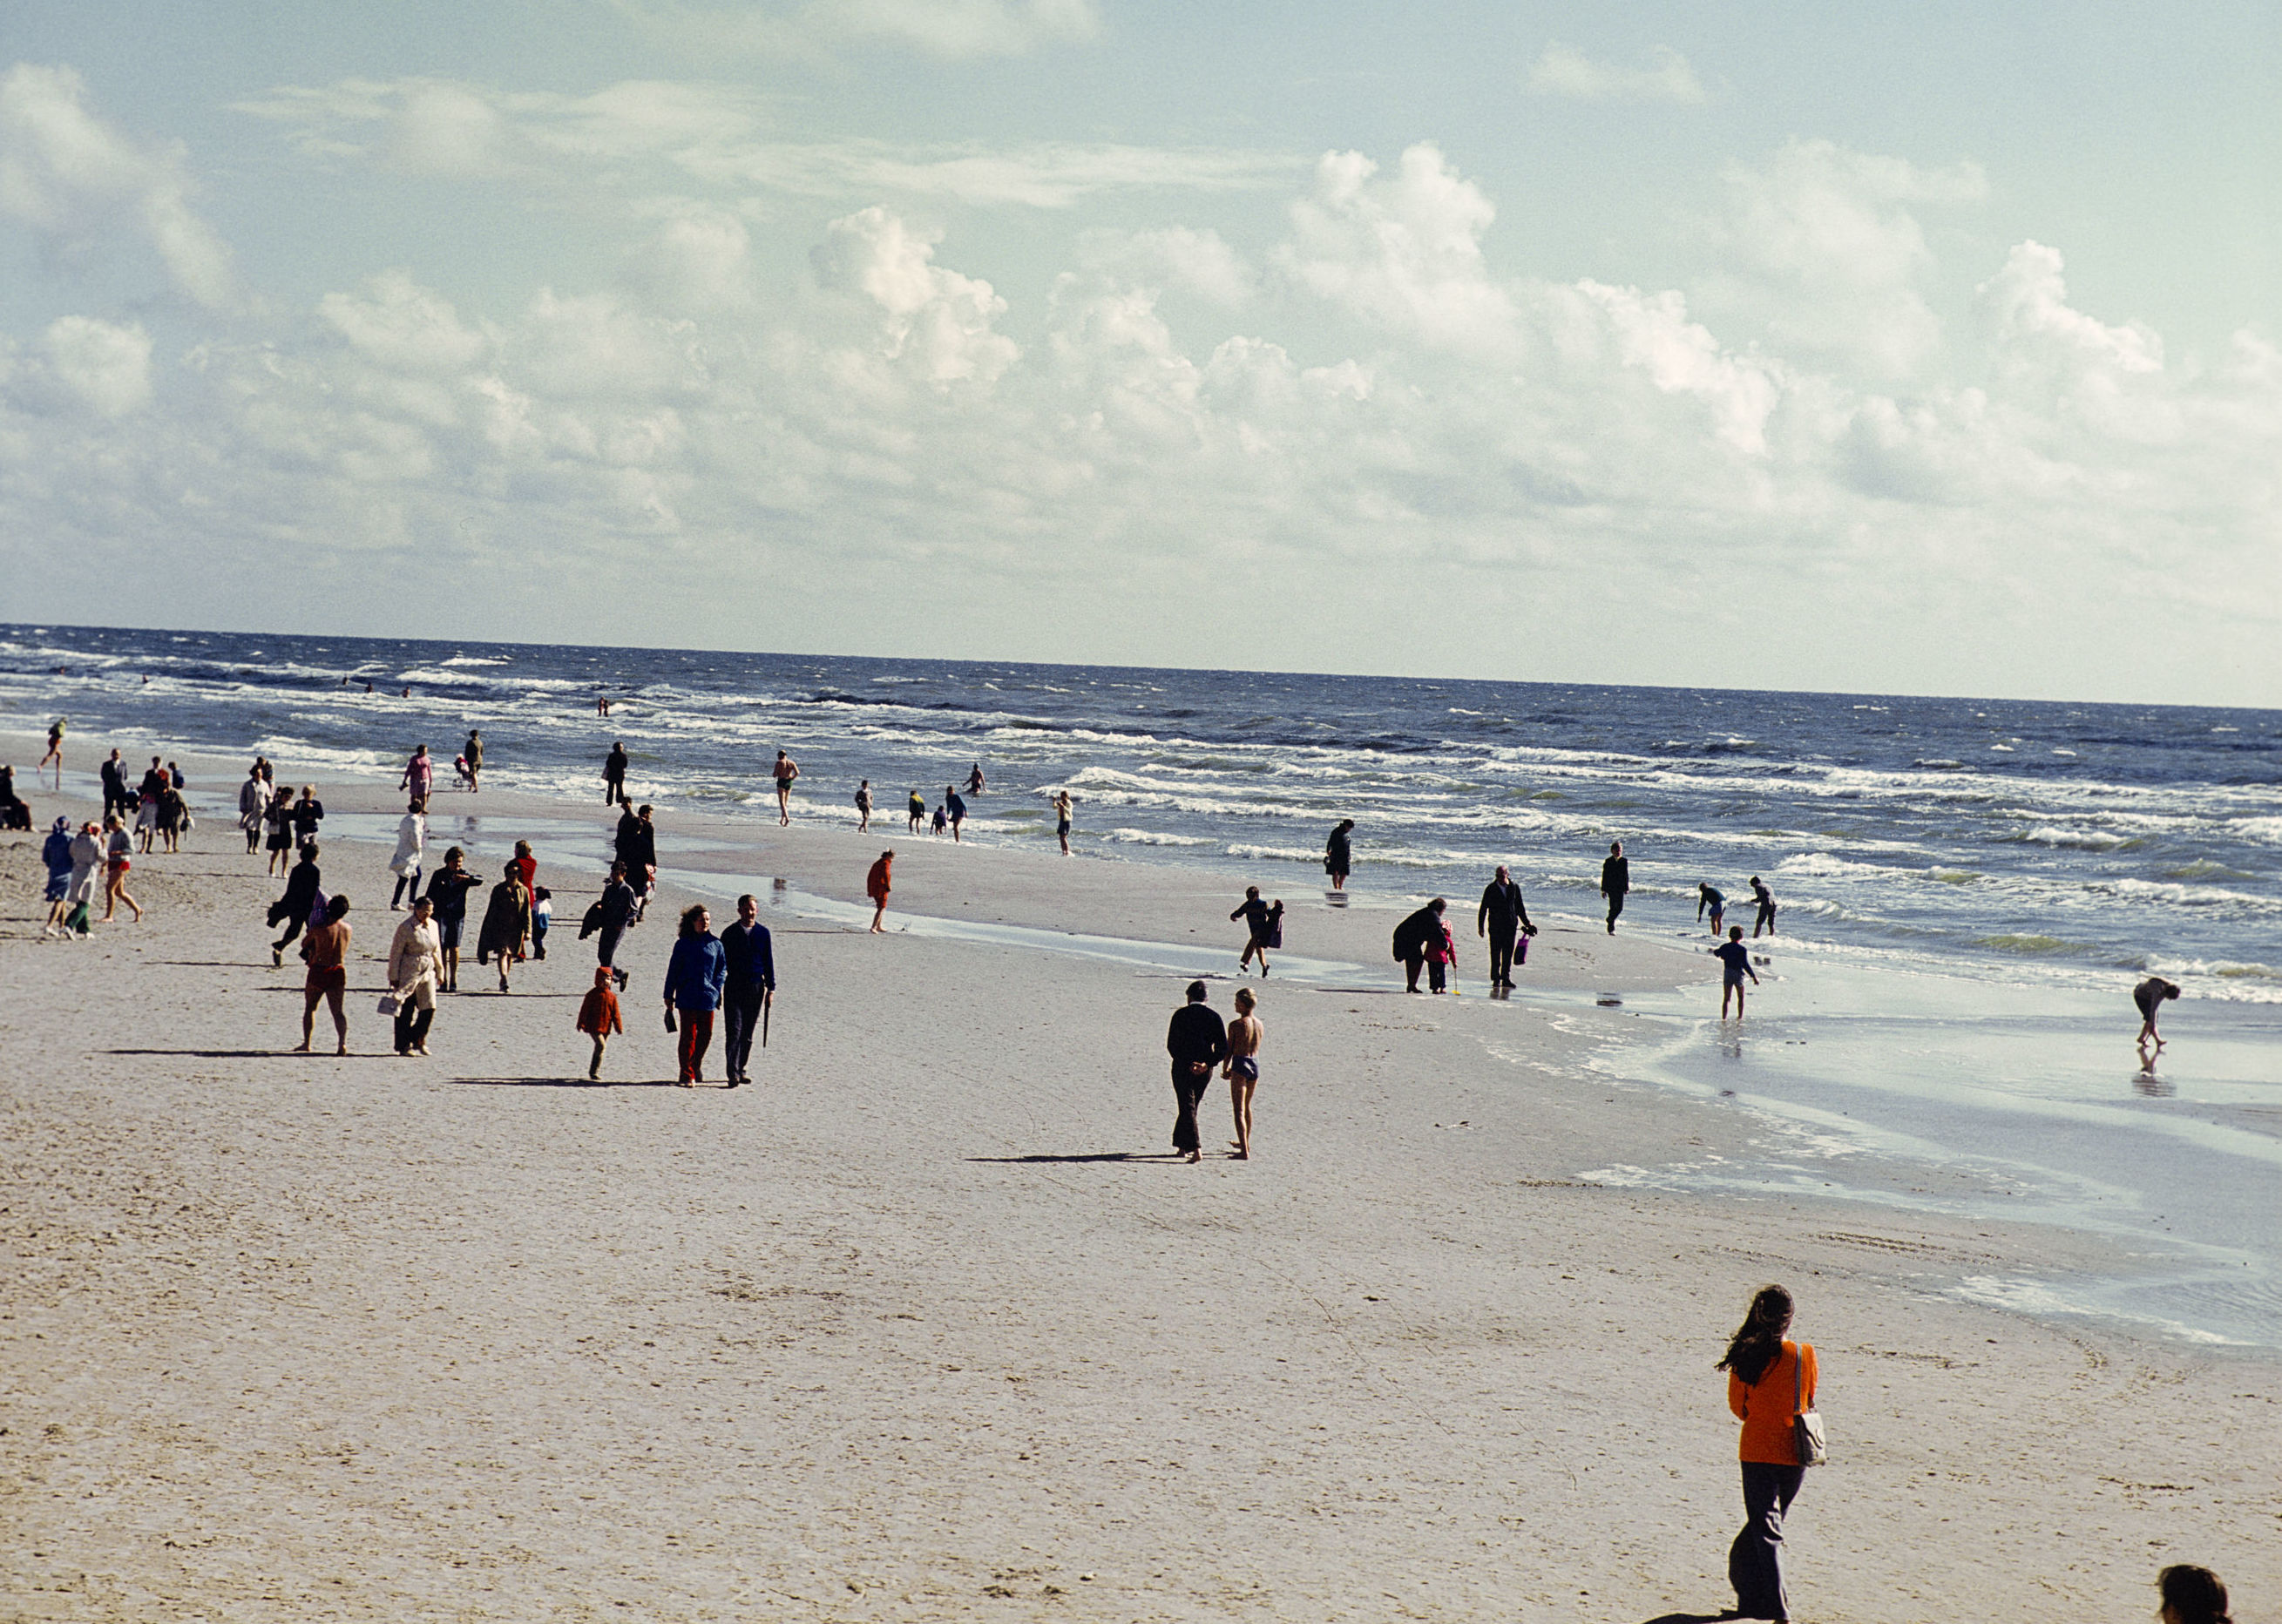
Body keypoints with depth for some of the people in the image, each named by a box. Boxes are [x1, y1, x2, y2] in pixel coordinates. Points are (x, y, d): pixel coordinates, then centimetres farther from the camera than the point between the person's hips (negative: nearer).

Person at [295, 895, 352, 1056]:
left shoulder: (319, 930, -13)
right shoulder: (347, 929, 1)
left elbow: (304, 943, 4)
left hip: (319, 970, -3)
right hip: (339, 971, 3)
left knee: (310, 1008, 15)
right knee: (338, 1010, 4)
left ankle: (306, 1043, 19)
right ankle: (343, 1041, -16)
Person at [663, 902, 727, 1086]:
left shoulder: (715, 945, 7)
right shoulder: (683, 945, 2)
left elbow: (722, 968, 14)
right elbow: (673, 971, 6)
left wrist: (716, 988, 2)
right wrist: (669, 996, 5)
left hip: (707, 997, 2)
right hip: (687, 998, -2)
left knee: (706, 1035, 6)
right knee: (688, 1036, -3)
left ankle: (696, 1067, 28)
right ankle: (687, 1075, 2)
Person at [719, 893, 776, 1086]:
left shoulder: (763, 933, 7)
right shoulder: (730, 933, 0)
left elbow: (769, 961, 11)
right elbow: (721, 962, 3)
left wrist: (771, 988, 7)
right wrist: (717, 988, 0)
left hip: (756, 989, 3)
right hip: (734, 988, -3)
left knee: (747, 1033, 9)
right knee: (734, 1031, -10)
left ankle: (742, 1069, 20)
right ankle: (733, 1073, -14)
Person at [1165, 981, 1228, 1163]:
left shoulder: (1181, 1014, -5)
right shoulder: (1214, 1017, 4)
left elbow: (1172, 1045, -10)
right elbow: (1223, 1049, -2)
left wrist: (1187, 1064, -11)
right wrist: (1207, 1064, -8)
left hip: (1183, 1067, -4)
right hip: (1205, 1070, 4)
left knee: (1187, 1108, -3)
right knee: (1190, 1108, 18)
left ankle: (1196, 1149, -16)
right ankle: (1181, 1146, 25)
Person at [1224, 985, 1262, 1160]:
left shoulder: (1235, 1025, -13)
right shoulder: (1258, 1024, 6)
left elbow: (1229, 1050, -8)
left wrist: (1225, 1069, 8)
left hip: (1240, 1066, -7)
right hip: (1255, 1065, 7)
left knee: (1239, 1110, -6)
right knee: (1247, 1106, 25)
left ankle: (1244, 1152, -14)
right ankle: (1246, 1143, 40)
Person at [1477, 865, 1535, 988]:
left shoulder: (1514, 888, 6)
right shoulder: (1491, 889, 0)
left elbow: (1520, 908, 16)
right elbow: (1483, 909, 3)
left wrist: (1527, 924, 14)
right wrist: (1480, 926, -1)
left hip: (1511, 927, 2)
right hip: (1495, 926, -2)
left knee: (1508, 955, 3)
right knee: (1495, 954, -3)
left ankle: (1506, 979, 10)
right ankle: (1496, 979, 2)